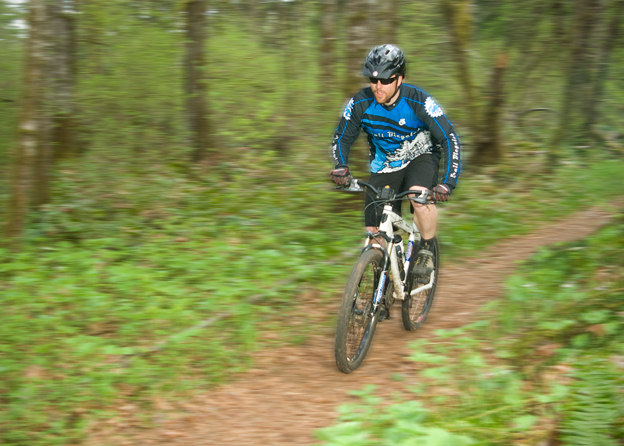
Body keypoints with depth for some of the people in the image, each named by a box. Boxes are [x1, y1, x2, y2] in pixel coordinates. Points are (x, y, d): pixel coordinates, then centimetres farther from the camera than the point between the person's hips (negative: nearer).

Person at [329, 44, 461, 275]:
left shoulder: (417, 101, -27)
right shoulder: (360, 103, -19)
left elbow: (449, 139, -28)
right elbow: (342, 137, -5)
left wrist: (448, 182, -41)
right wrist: (341, 167, -26)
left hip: (420, 158, -3)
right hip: (385, 165, 3)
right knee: (374, 234, -6)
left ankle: (427, 250, -11)